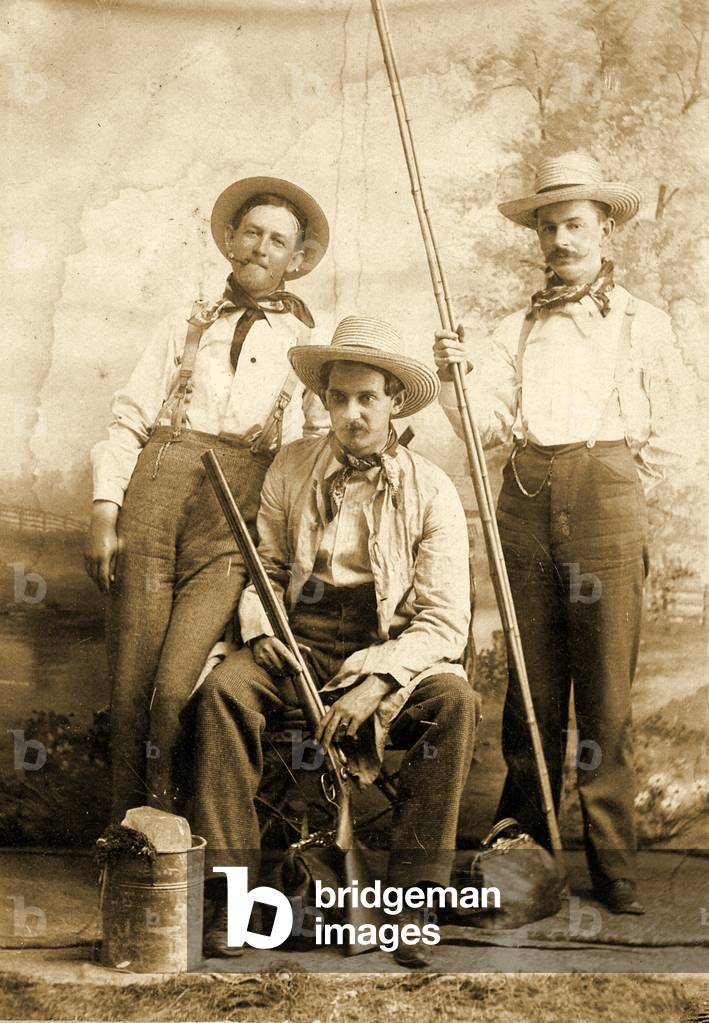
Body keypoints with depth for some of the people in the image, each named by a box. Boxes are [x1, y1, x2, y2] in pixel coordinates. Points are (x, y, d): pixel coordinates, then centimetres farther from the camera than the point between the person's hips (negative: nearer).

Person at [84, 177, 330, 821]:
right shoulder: (185, 328, 23)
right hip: (154, 491, 2)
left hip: (240, 515, -2)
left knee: (178, 690, -15)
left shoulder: (310, 345, 20)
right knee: (130, 685, -3)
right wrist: (104, 508, 0)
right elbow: (128, 420, 14)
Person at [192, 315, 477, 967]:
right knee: (223, 689, -27)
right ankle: (228, 886, -21)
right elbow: (265, 564, 14)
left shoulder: (431, 491, -4)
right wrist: (262, 626, -8)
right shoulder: (291, 468, 5)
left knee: (453, 699, -31)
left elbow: (445, 621, -10)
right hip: (300, 639, 2)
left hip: (392, 647, -1)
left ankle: (415, 896, -23)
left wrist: (375, 680, -24)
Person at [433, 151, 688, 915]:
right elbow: (488, 422, 5)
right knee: (530, 689, 5)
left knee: (606, 695, -4)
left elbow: (667, 439, 11)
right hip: (526, 501, 3)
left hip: (606, 498, -3)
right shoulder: (517, 330, 18)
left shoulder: (643, 324, 11)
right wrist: (453, 378, -12)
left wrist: (613, 486, 7)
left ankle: (615, 873, 1)